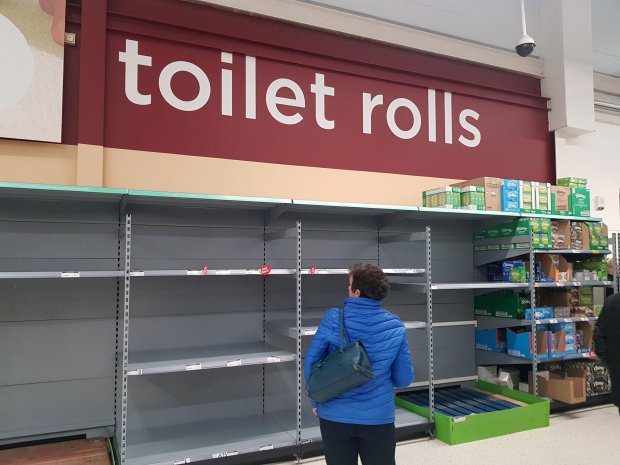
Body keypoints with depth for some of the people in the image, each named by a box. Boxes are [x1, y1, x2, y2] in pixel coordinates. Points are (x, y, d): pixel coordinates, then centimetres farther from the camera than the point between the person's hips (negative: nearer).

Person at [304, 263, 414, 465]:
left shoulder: (333, 319, -13)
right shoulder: (395, 327, -8)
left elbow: (311, 362, -7)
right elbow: (404, 379, -2)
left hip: (335, 416, 0)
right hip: (379, 417, 1)